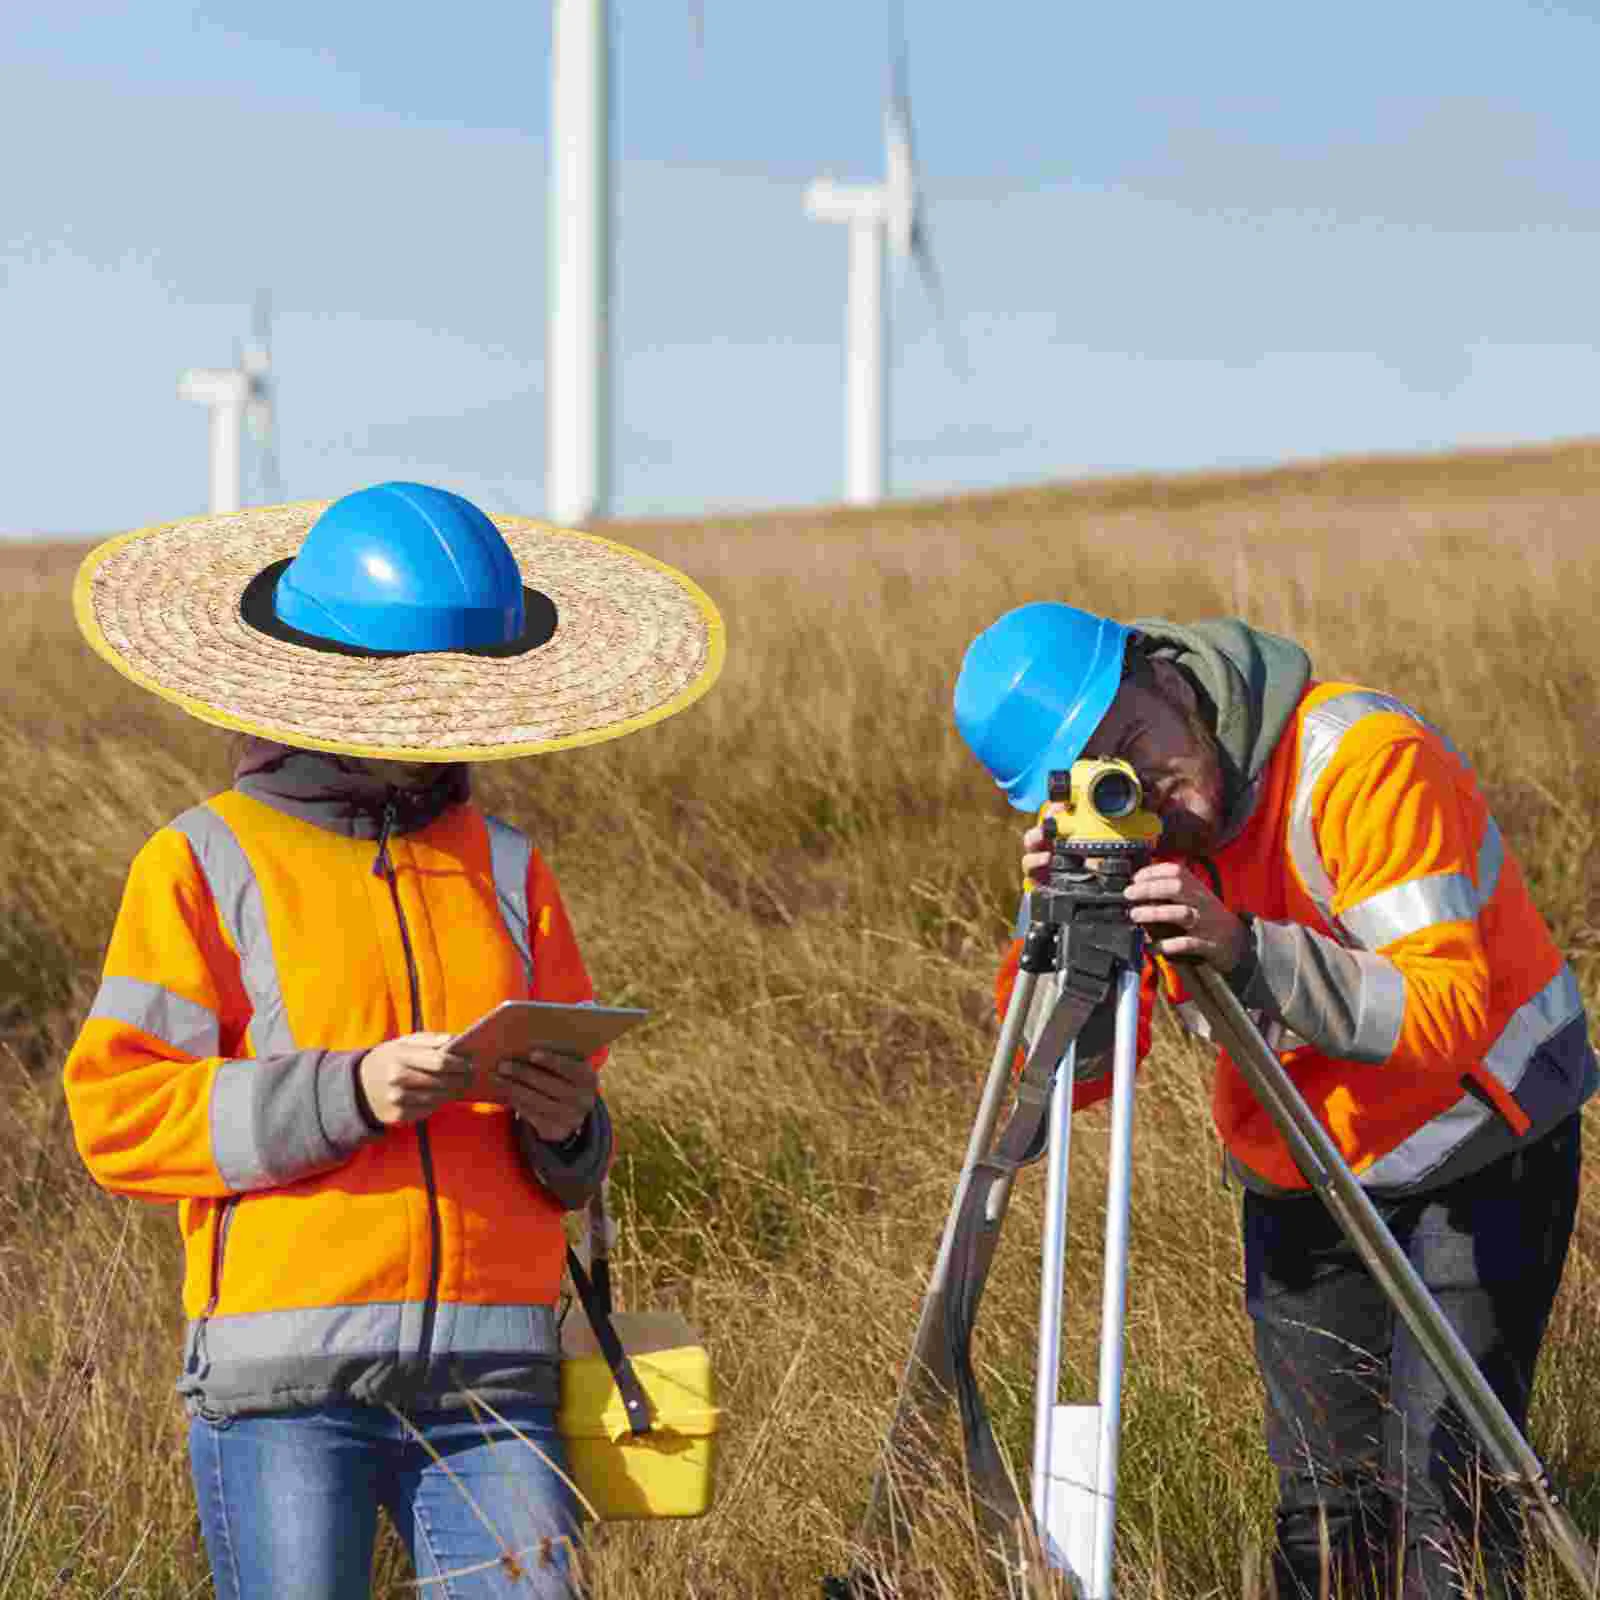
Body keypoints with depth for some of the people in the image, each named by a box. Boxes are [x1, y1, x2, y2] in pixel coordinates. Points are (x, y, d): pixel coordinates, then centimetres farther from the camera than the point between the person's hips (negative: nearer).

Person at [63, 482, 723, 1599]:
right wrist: (343, 1093, -15)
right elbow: (116, 1111, -5)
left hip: (492, 1379, 3)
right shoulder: (209, 864, 4)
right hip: (286, 1381, -3)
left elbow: (569, 1169, 20)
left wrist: (567, 1122, -5)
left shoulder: (505, 868, 17)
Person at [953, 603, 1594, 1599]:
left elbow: (1448, 1012, -32)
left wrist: (1248, 951, -42)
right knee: (1321, 1508, 8)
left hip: (1476, 1153, -6)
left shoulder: (1360, 759, -26)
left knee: (1441, 1497, -14)